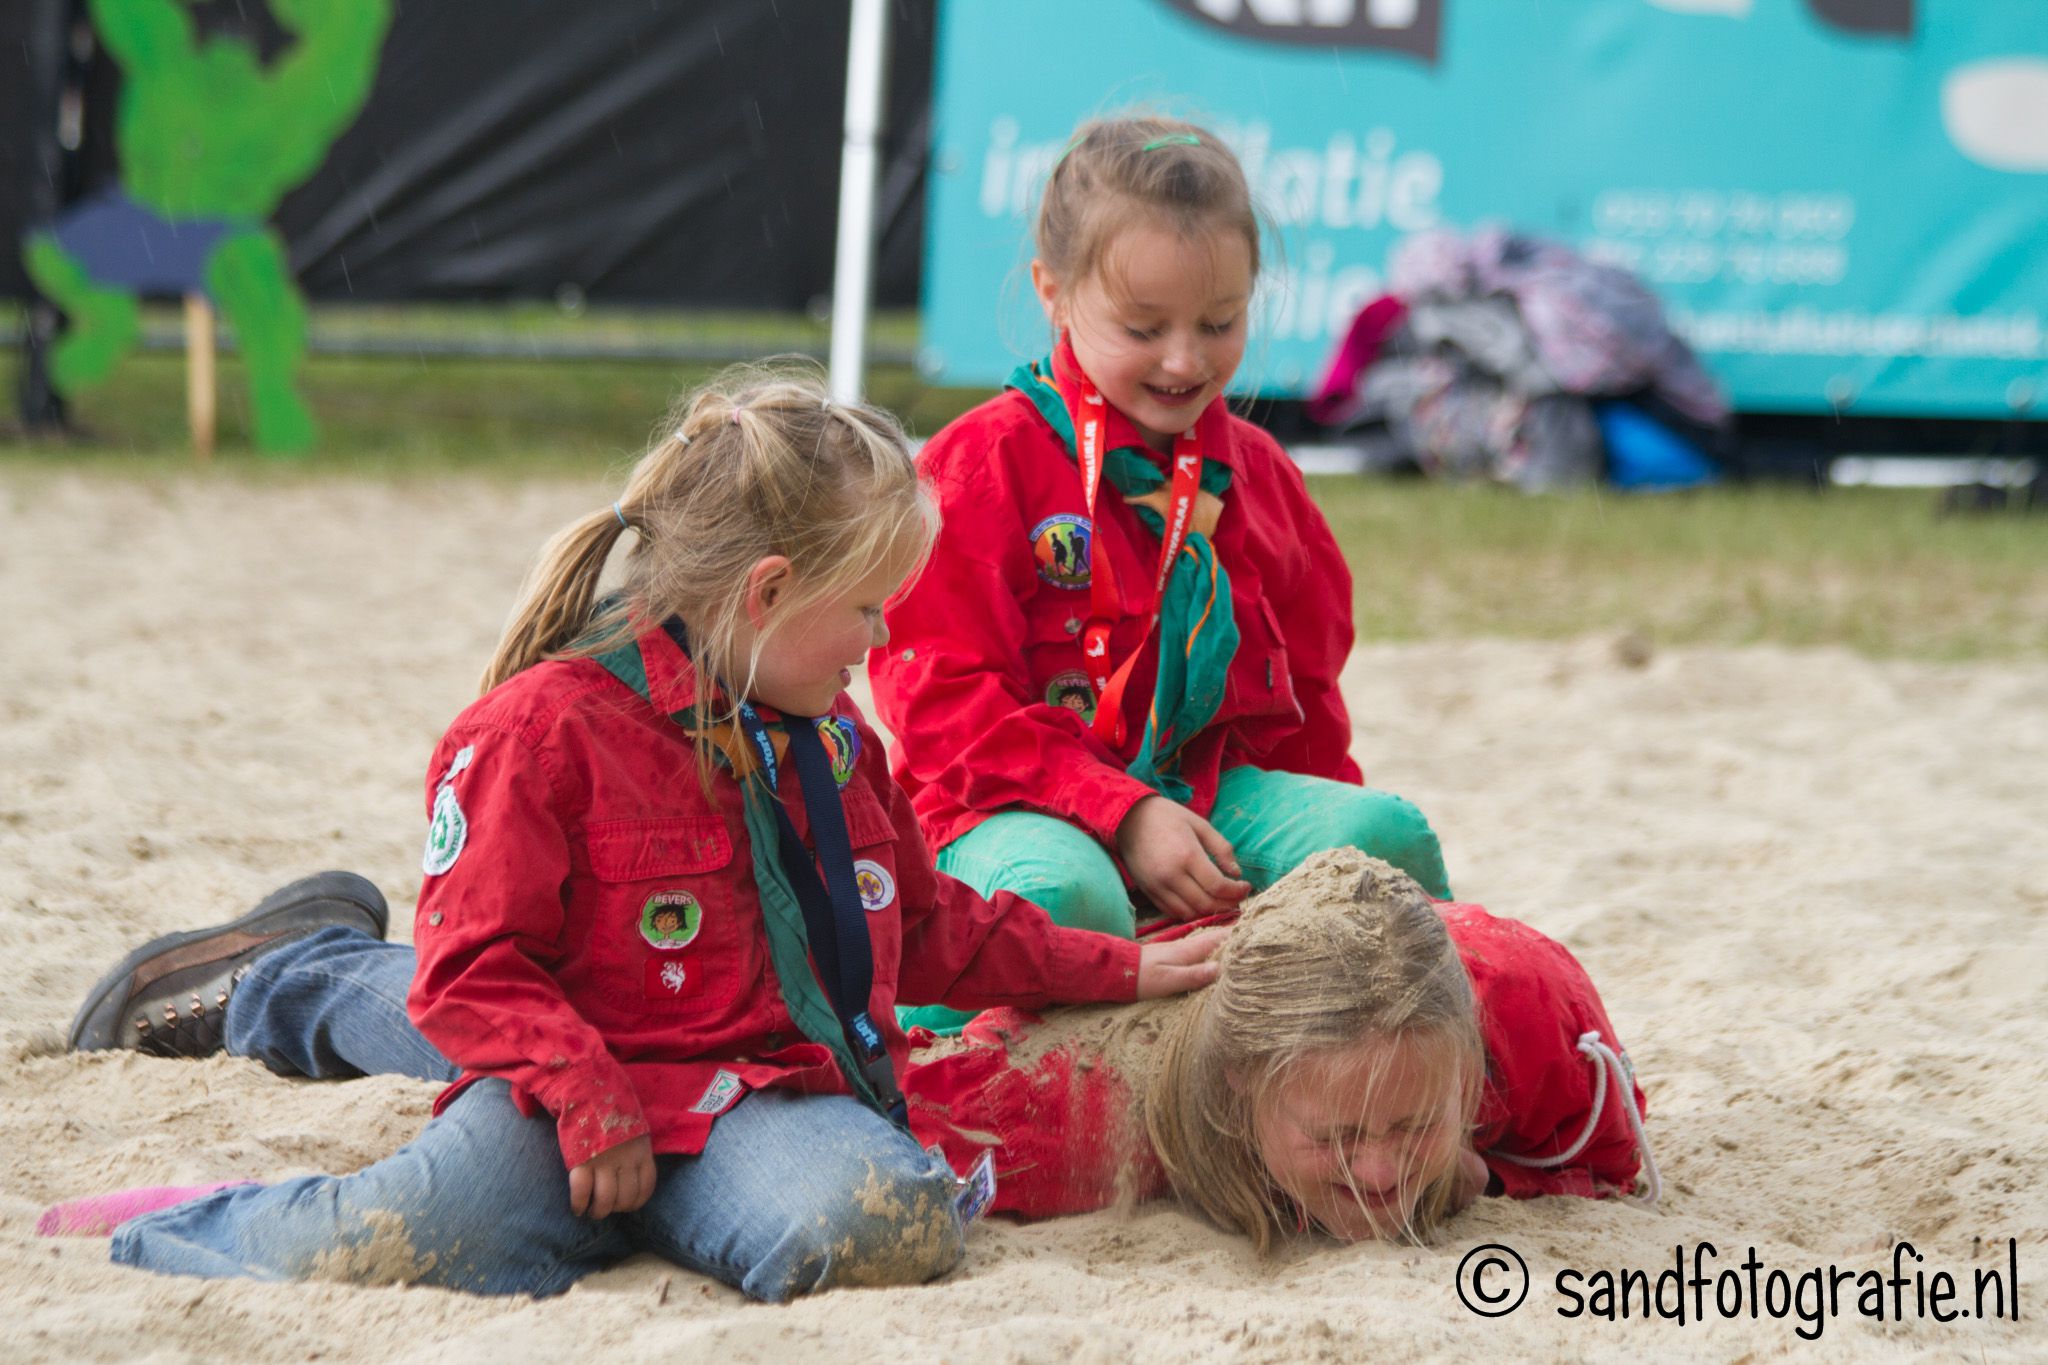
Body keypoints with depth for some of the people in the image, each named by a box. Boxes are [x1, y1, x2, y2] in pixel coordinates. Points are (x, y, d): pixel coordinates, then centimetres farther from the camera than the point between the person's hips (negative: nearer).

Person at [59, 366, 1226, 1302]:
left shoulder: (837, 744, 20)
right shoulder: (547, 727, -5)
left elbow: (930, 927, 31)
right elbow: (476, 964, -7)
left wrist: (1121, 971, 29)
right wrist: (588, 1096, -19)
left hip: (774, 1093, 8)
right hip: (590, 1082, -8)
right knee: (382, 1254, -38)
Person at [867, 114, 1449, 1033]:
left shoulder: (1256, 475, 15)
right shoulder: (982, 466, -4)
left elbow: (1303, 691, 24)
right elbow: (942, 697, -10)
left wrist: (1326, 831, 5)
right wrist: (1125, 817, -20)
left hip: (1216, 790, 6)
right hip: (1024, 804, -5)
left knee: (1383, 832, -22)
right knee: (1057, 893, -41)